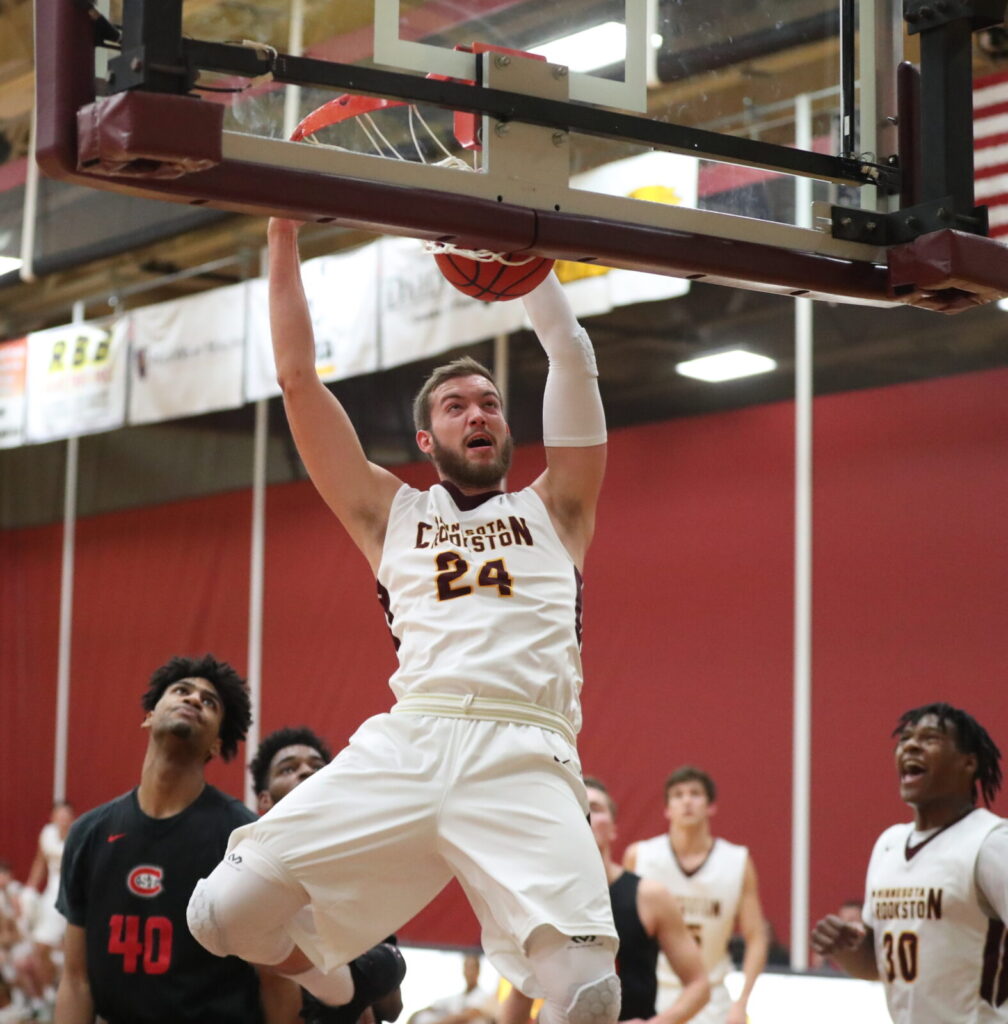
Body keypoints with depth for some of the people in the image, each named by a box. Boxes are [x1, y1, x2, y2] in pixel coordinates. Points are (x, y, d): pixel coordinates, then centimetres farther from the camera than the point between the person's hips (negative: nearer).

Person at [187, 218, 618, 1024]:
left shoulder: (552, 512, 23)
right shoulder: (393, 516, 24)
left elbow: (573, 356, 17)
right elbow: (298, 378, 21)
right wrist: (284, 232, 19)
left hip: (524, 756, -2)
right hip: (403, 744, 2)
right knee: (225, 915, -9)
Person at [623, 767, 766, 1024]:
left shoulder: (738, 862, -1)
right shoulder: (638, 856, -2)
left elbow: (755, 938, -2)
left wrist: (741, 1002, -12)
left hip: (710, 1002, 0)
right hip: (649, 997, 0)